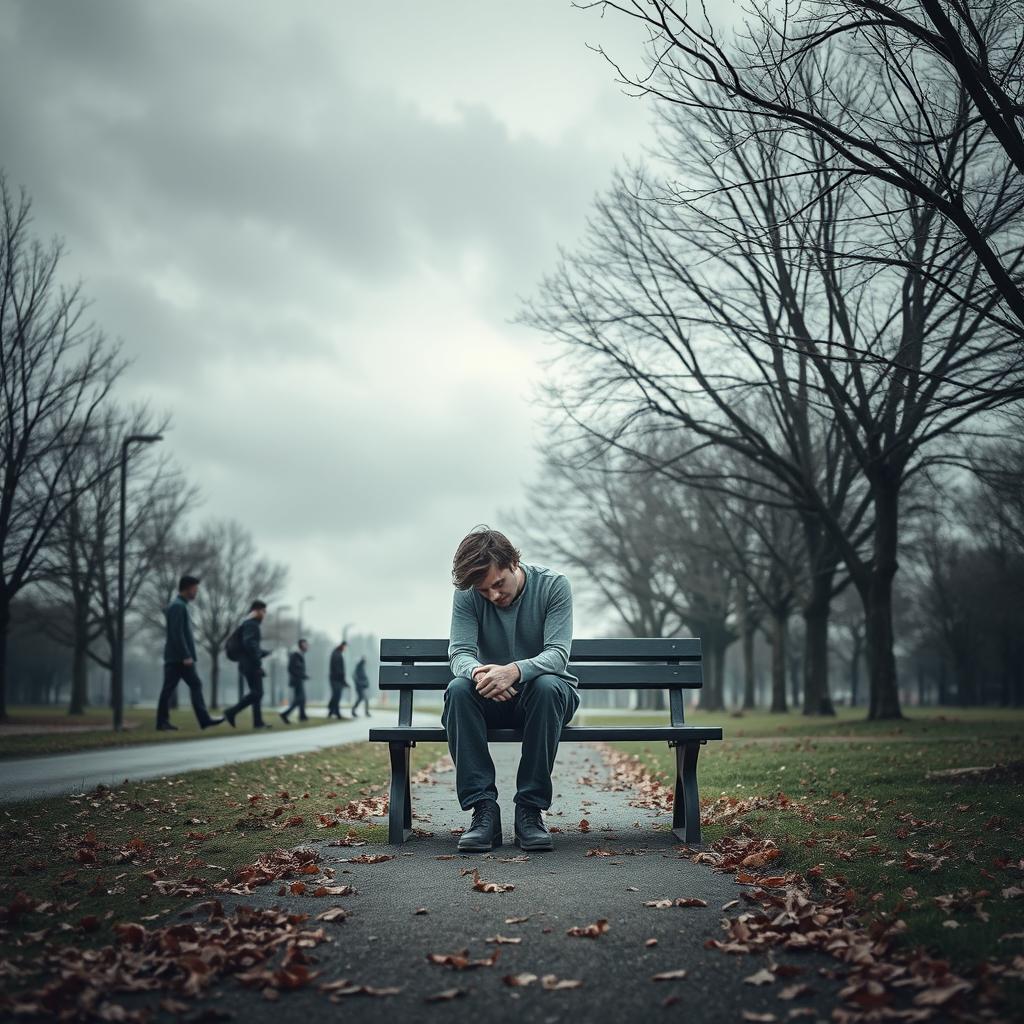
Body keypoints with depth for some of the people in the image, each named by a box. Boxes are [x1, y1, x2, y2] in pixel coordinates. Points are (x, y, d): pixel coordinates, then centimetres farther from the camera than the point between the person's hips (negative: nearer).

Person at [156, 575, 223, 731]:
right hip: (179, 657, -10)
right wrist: (186, 655, -22)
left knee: (168, 688, 6)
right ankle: (204, 719, -8)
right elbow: (177, 633, -20)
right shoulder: (178, 606, -12)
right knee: (195, 685, -8)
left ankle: (162, 722, 5)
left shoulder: (178, 606, 20)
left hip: (174, 657, 10)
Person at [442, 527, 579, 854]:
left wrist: (515, 670, -42)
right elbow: (459, 652, -14)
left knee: (547, 686, -37)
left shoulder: (553, 585, -12)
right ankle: (483, 808, -30)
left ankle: (531, 809, -29)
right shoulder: (467, 595, -7)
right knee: (458, 689, -31)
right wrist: (476, 671, -40)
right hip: (493, 701, 2)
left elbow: (558, 654, -21)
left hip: (542, 692, -2)